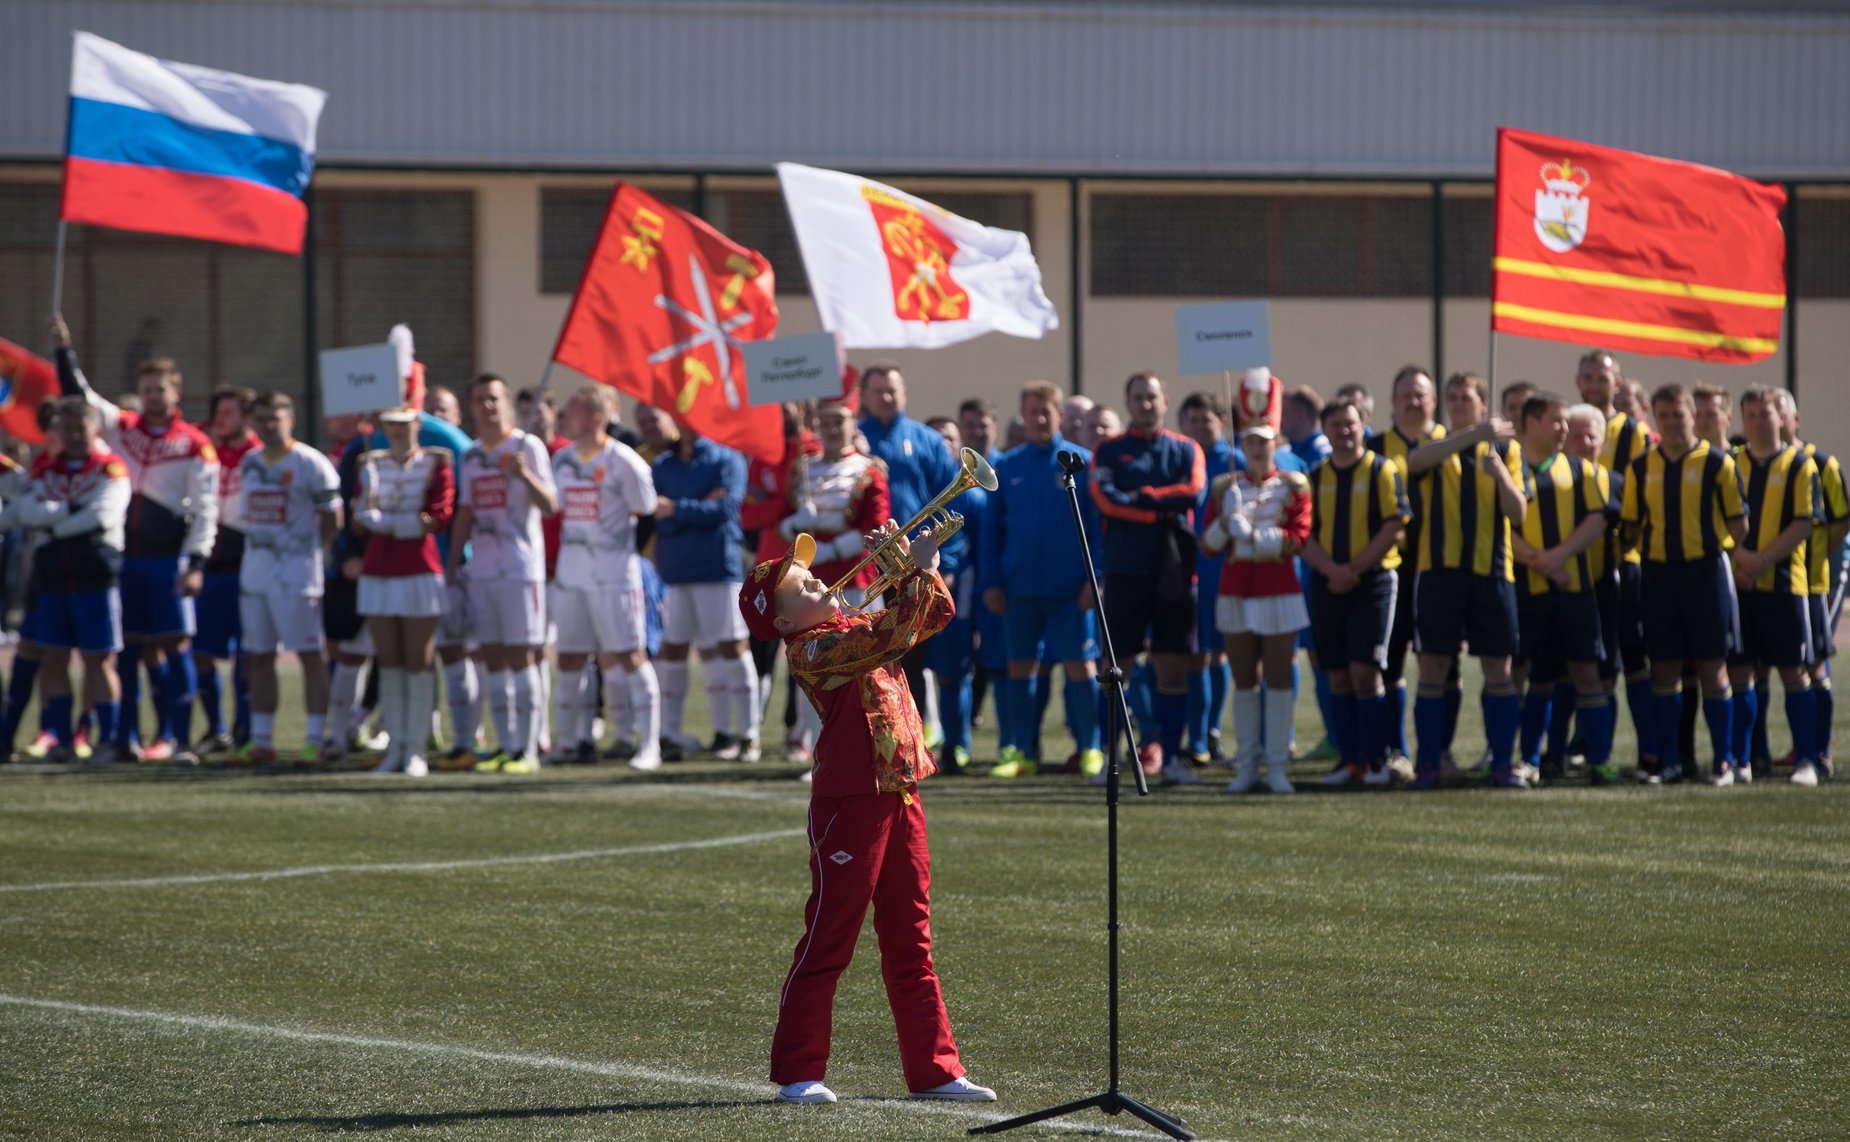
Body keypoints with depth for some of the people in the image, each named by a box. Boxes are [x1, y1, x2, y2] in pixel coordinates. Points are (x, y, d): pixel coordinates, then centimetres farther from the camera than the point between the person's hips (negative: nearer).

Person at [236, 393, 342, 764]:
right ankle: (261, 740, 15)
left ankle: (315, 741, -2)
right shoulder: (249, 464, 11)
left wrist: (314, 553, -5)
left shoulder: (311, 464, -8)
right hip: (255, 567, 7)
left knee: (309, 654, -4)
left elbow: (331, 518, -4)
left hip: (297, 569, -7)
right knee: (259, 657, 9)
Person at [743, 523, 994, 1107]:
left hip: (898, 792, 8)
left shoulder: (855, 626, 15)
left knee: (910, 940, 10)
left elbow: (935, 614, 20)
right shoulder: (810, 649, -12)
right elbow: (891, 638, -25)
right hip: (850, 800, -8)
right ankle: (798, 1073, 4)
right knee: (828, 940, -2)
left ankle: (934, 1067, 14)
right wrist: (920, 570, -20)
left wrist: (908, 561, 6)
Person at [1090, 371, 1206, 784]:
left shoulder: (1185, 450, 11)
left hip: (1174, 570, 1)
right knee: (1118, 665, -1)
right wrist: (1163, 508, -10)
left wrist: (1141, 495, -5)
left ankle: (1170, 757, 7)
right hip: (1125, 570, -1)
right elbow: (1105, 499, -9)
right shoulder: (1109, 451, 8)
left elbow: (1194, 492, -7)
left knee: (1173, 665, 2)